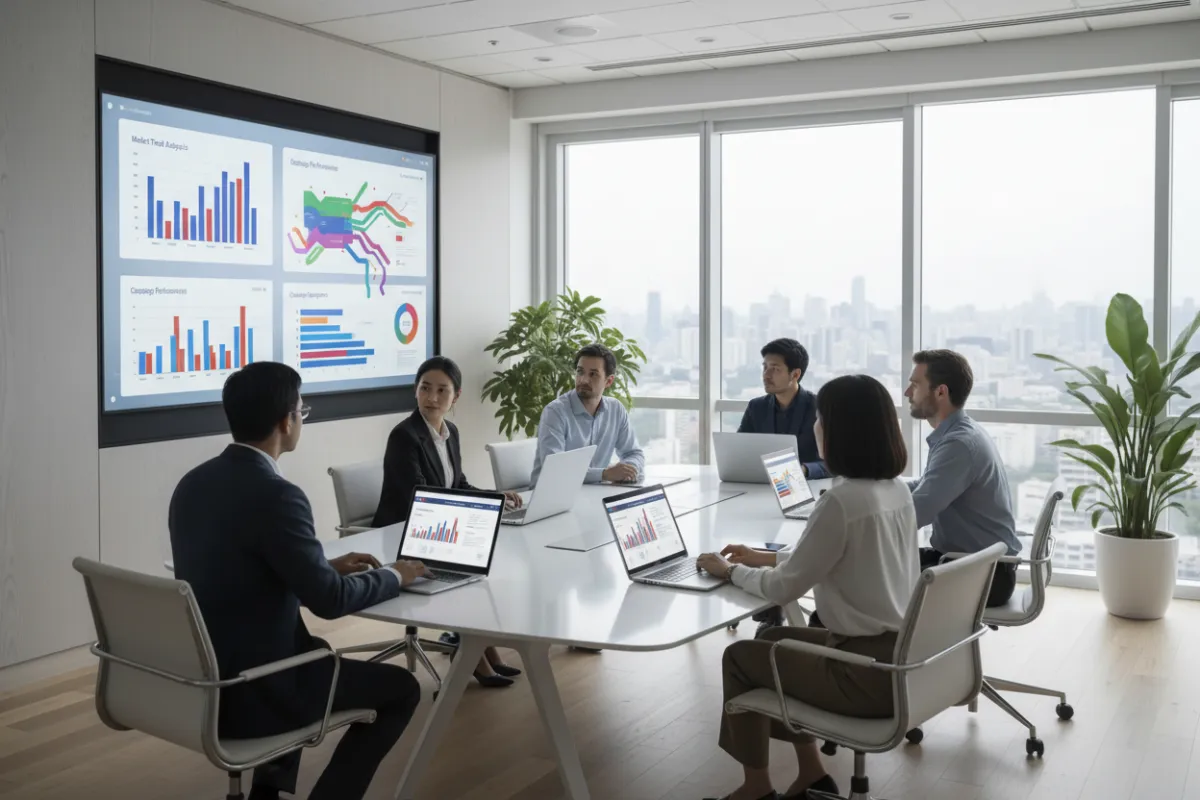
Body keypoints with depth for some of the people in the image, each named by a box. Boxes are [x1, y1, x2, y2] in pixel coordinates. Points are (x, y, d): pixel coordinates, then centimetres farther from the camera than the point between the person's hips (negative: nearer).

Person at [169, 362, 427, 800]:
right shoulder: (276, 494, -23)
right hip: (248, 693, -8)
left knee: (318, 649, 35)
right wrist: (392, 576, -2)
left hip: (201, 679, 9)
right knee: (400, 687, 8)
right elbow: (329, 599, -19)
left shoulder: (193, 482, 3)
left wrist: (328, 565, 15)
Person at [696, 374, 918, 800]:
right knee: (777, 639, 26)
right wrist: (766, 557, 19)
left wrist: (731, 570, 4)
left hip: (870, 671, -8)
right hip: (902, 655, 8)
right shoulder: (897, 489, 4)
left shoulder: (841, 500, -22)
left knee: (739, 657, 10)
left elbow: (783, 589, -14)